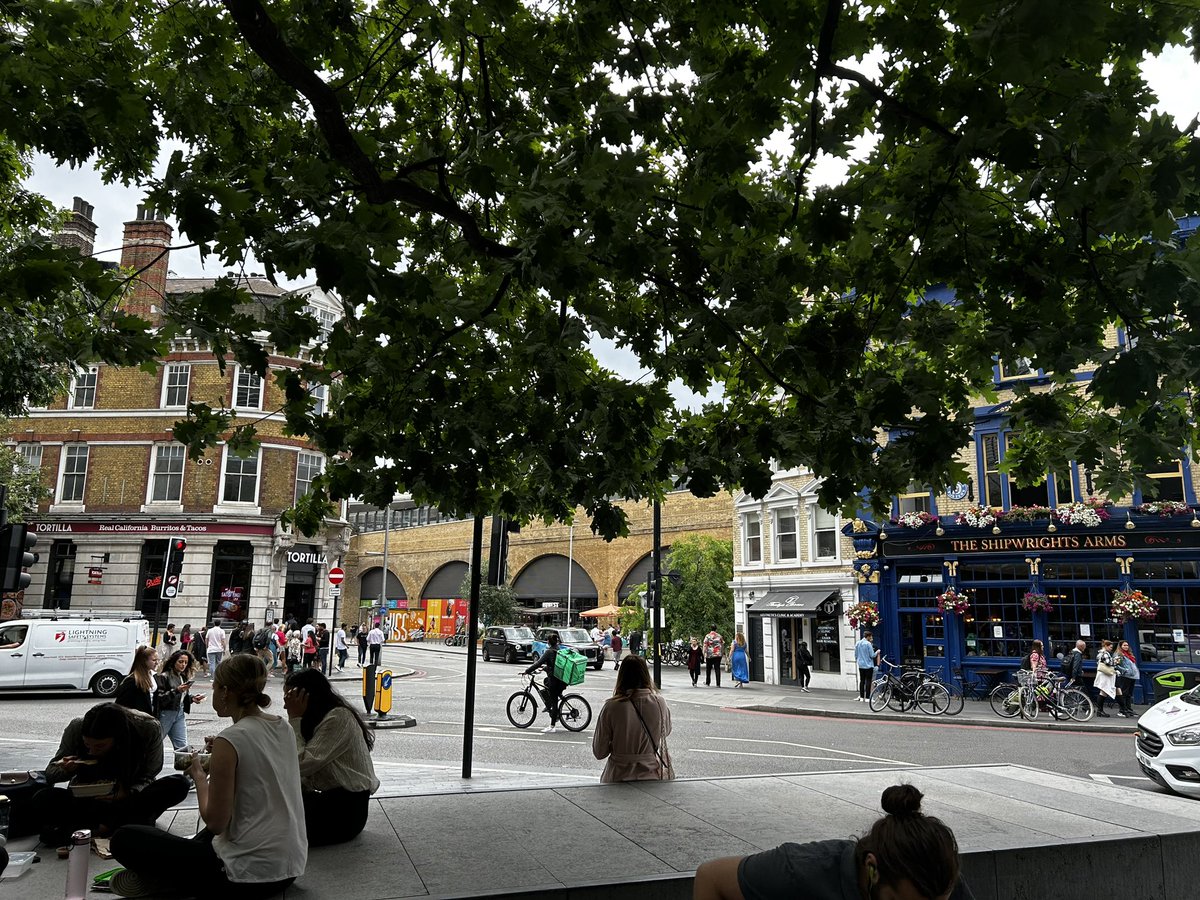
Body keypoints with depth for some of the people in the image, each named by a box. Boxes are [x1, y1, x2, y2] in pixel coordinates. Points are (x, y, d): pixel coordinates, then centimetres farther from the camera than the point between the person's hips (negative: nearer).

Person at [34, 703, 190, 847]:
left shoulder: (149, 728, -23)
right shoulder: (76, 728, -18)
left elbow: (148, 777, -13)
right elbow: (50, 774, -3)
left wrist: (128, 793, -34)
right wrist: (66, 770, -27)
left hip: (130, 798, -1)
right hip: (87, 799, 1)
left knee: (179, 785, -32)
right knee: (42, 800, -29)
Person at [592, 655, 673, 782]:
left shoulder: (612, 706, -13)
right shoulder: (659, 702, -8)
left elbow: (599, 753, -5)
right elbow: (666, 731, 14)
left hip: (618, 777, -2)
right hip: (653, 776, 2)